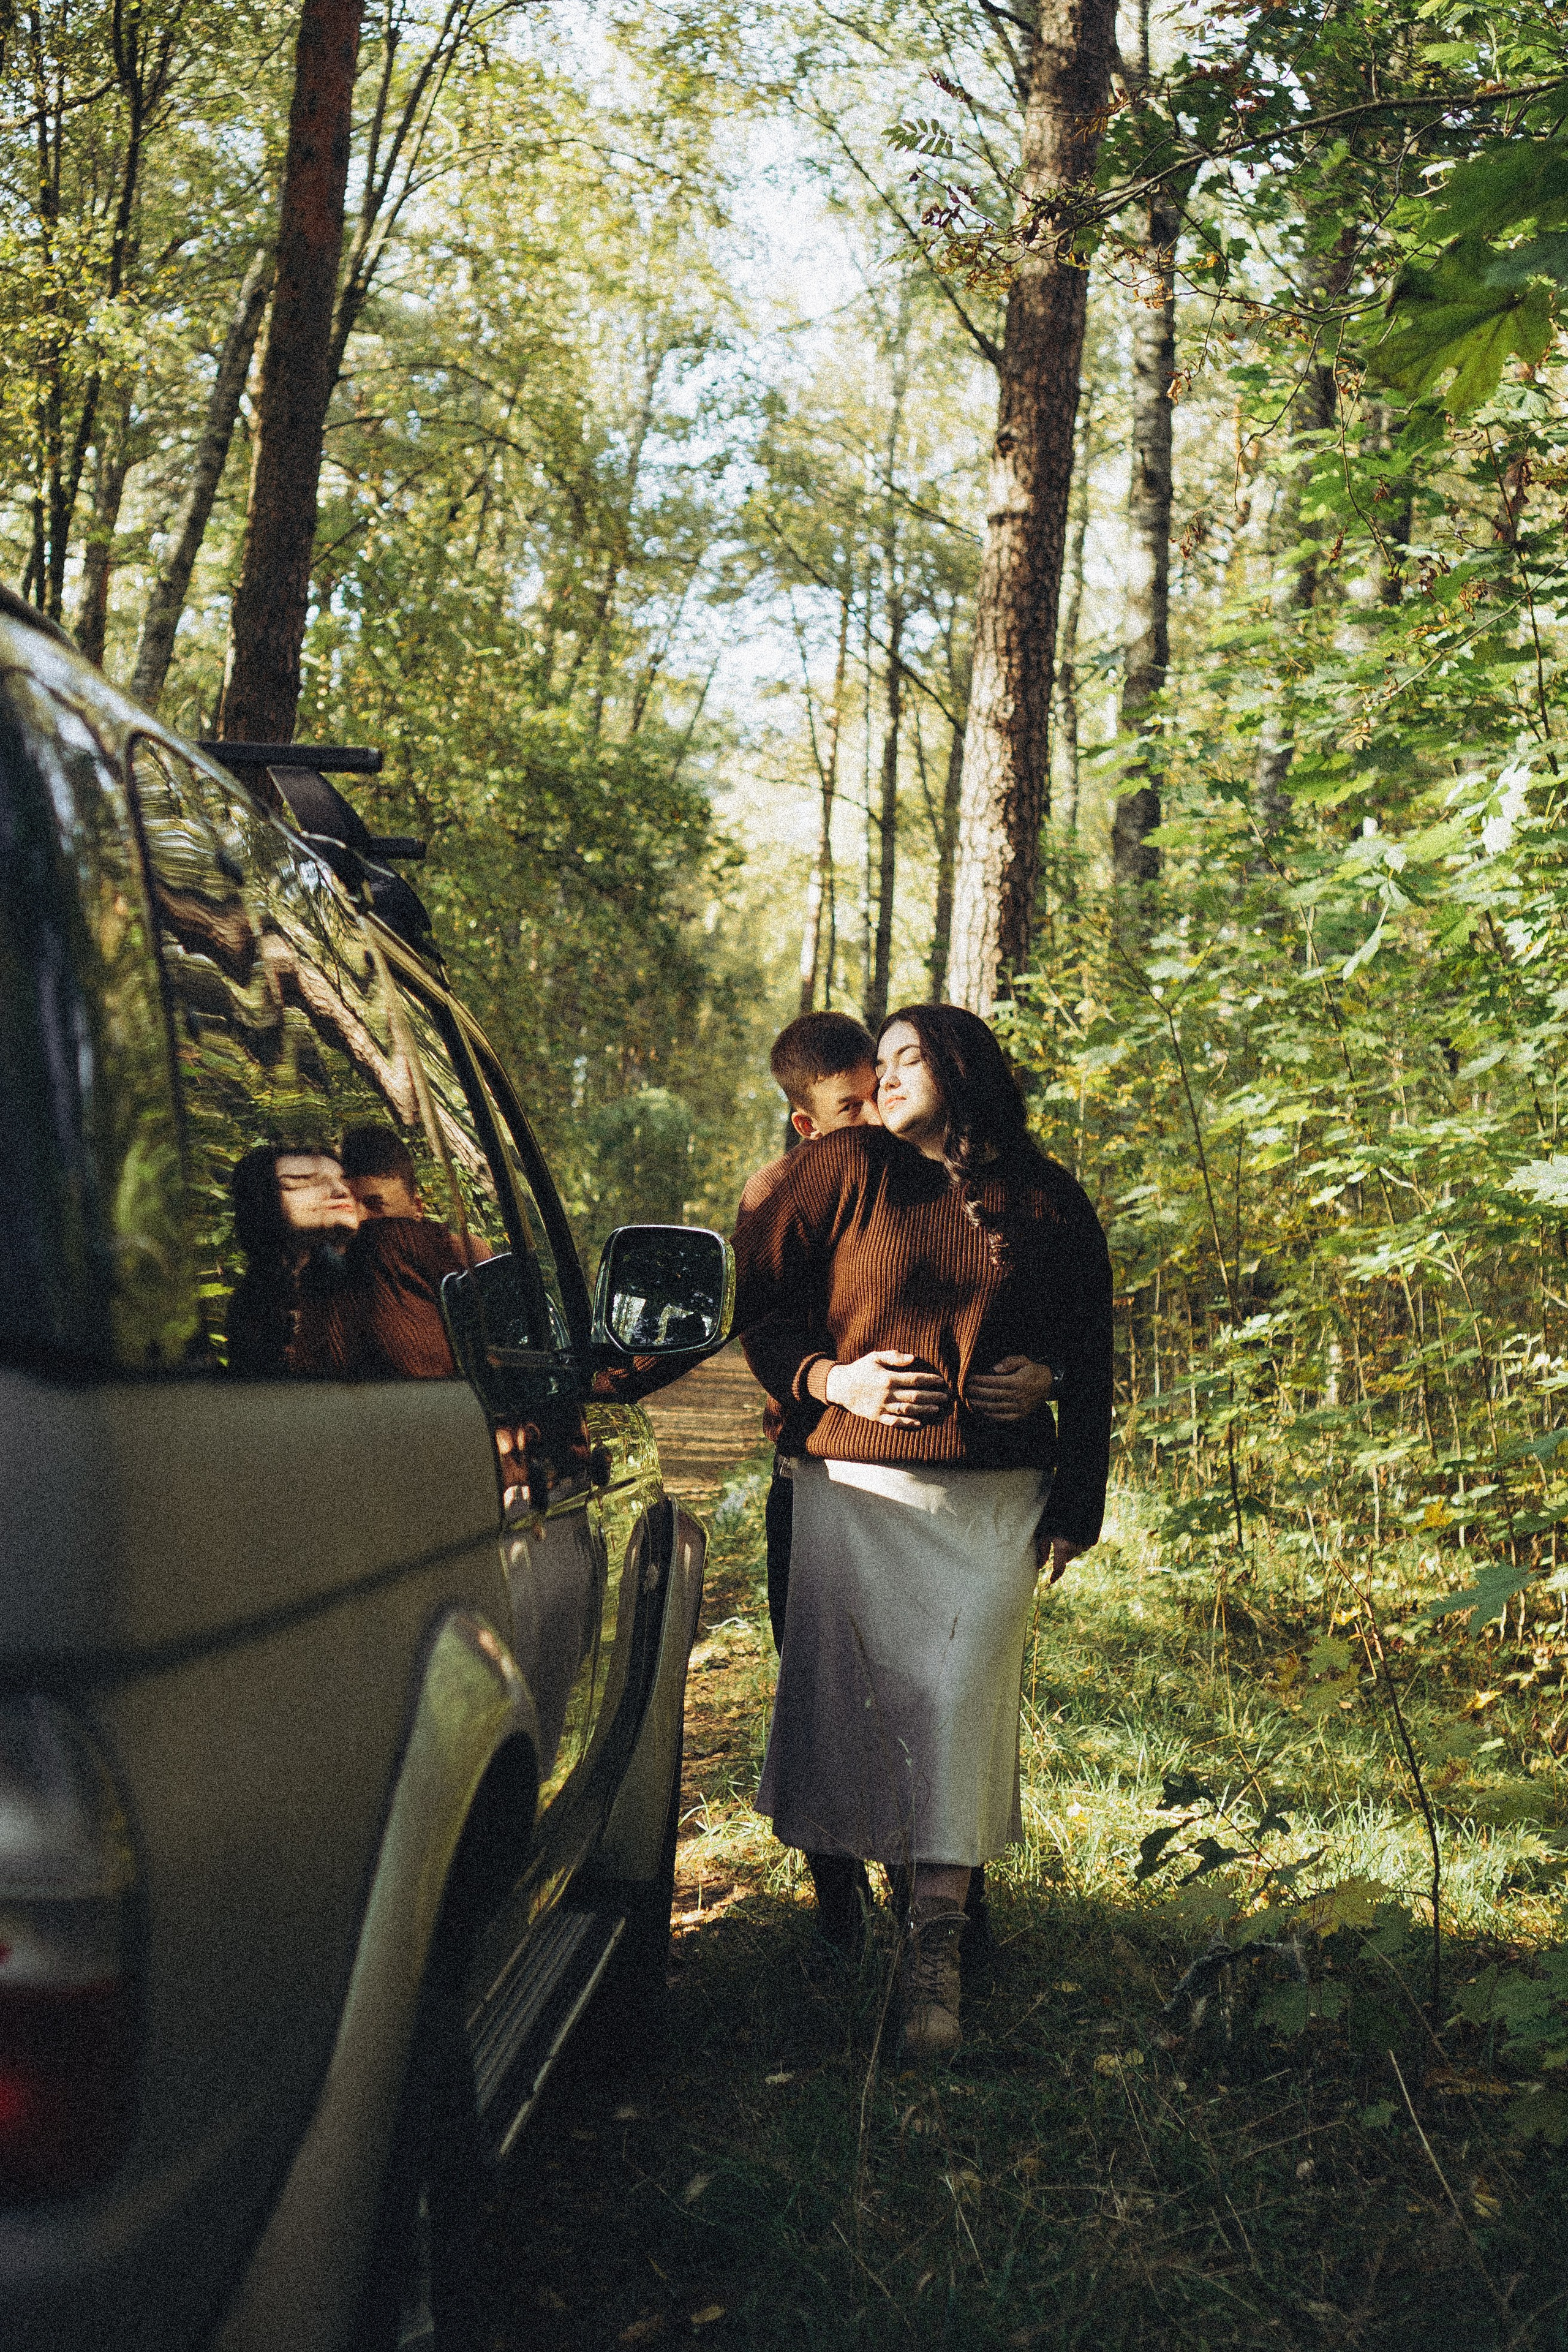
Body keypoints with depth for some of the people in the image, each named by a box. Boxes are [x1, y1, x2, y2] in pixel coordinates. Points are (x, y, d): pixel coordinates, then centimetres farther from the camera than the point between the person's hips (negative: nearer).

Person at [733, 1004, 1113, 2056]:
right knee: (849, 1691, 1)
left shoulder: (1049, 1202, 9)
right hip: (857, 1484, 0)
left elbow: (1091, 1348, 18)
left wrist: (1048, 1376, -1)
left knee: (963, 1697, -7)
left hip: (997, 1498, 1)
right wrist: (832, 1379, -10)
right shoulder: (844, 1171, 3)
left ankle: (937, 1948, -3)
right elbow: (759, 1305, 4)